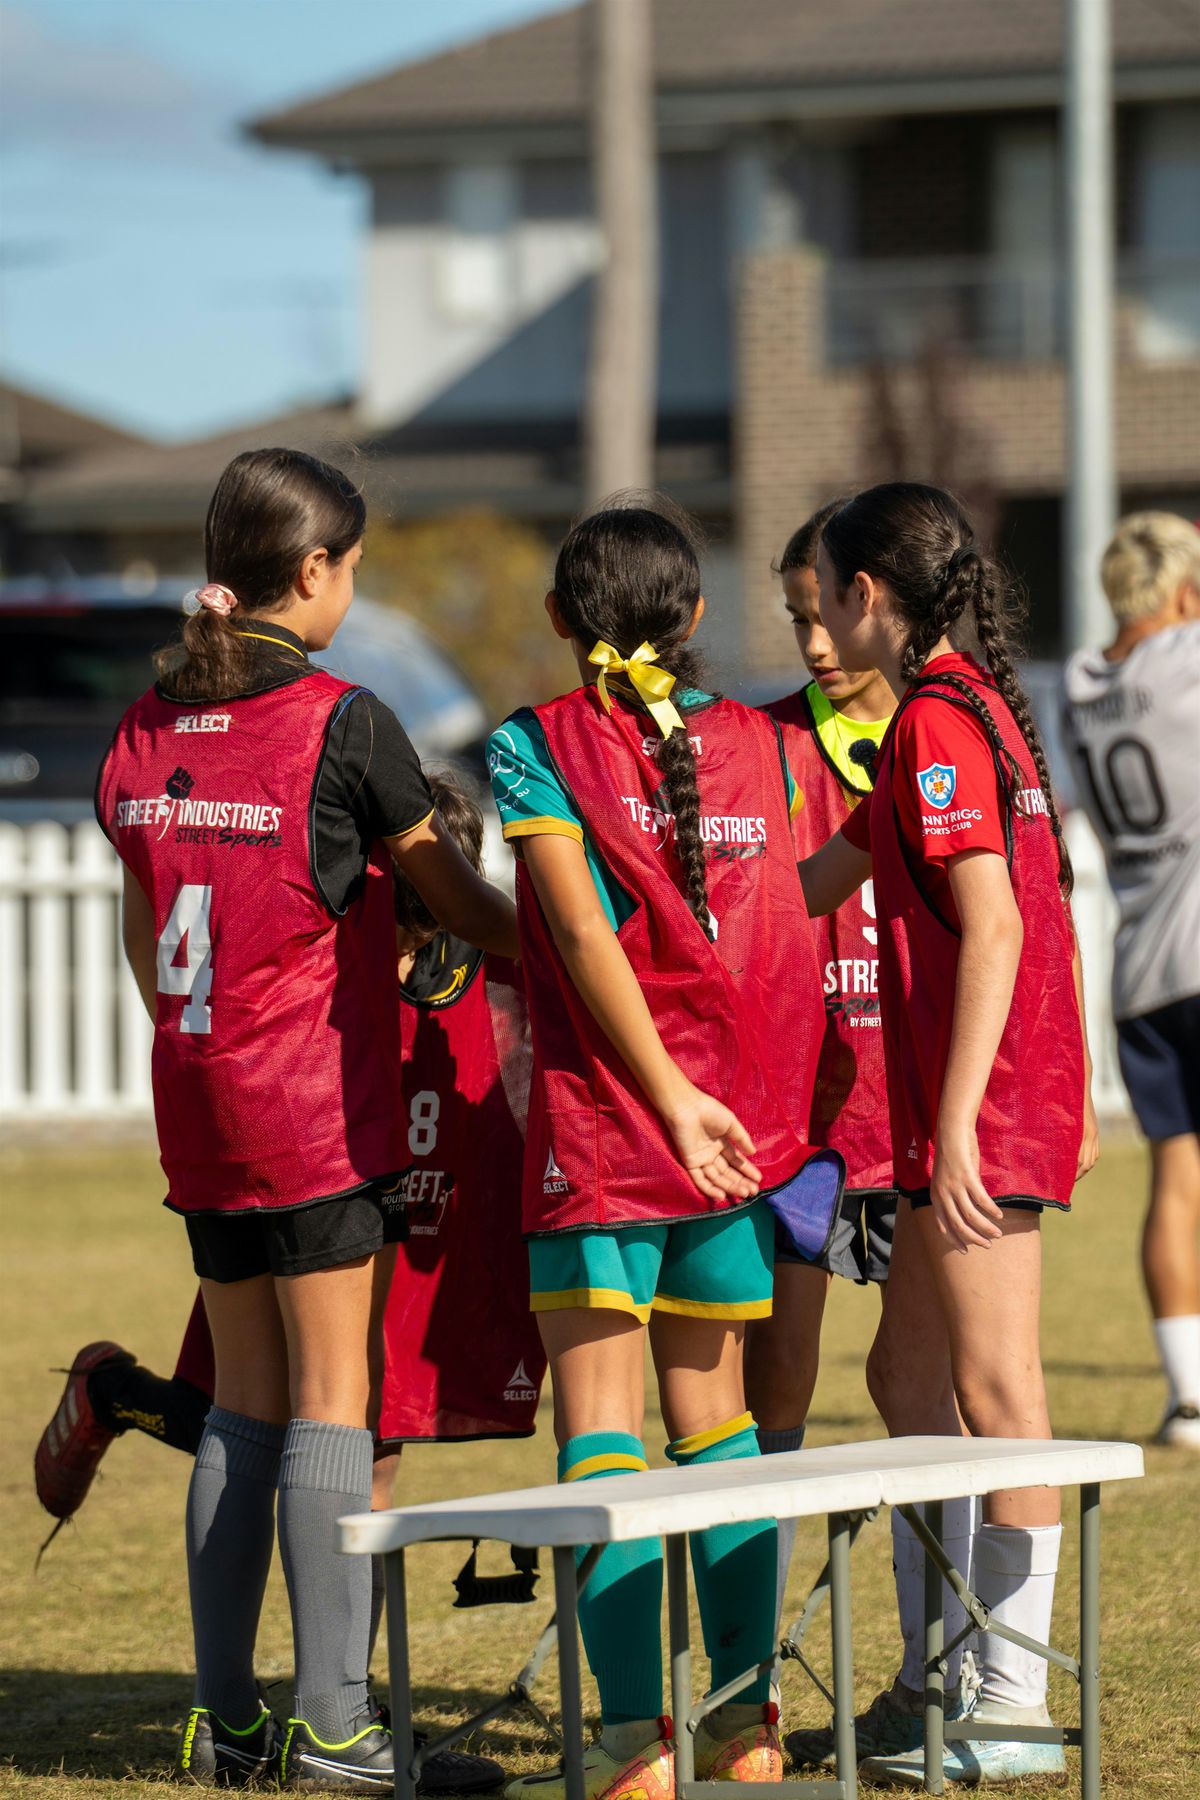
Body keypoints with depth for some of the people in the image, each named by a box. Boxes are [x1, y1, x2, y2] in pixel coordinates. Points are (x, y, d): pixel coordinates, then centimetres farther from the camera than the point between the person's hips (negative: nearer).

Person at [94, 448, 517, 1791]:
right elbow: (453, 900, 0)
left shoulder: (148, 728, 7)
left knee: (244, 1403, 12)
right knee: (330, 1402, -3)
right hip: (318, 1107, -6)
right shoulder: (341, 724, -11)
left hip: (197, 1102, 6)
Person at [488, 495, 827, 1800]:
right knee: (713, 1403, 13)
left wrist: (669, 1093, -15)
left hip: (600, 1108, -4)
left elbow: (582, 931, -14)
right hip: (741, 1116, 4)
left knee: (599, 1413, -4)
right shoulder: (753, 747, 7)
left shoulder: (538, 747, -5)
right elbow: (782, 908, 8)